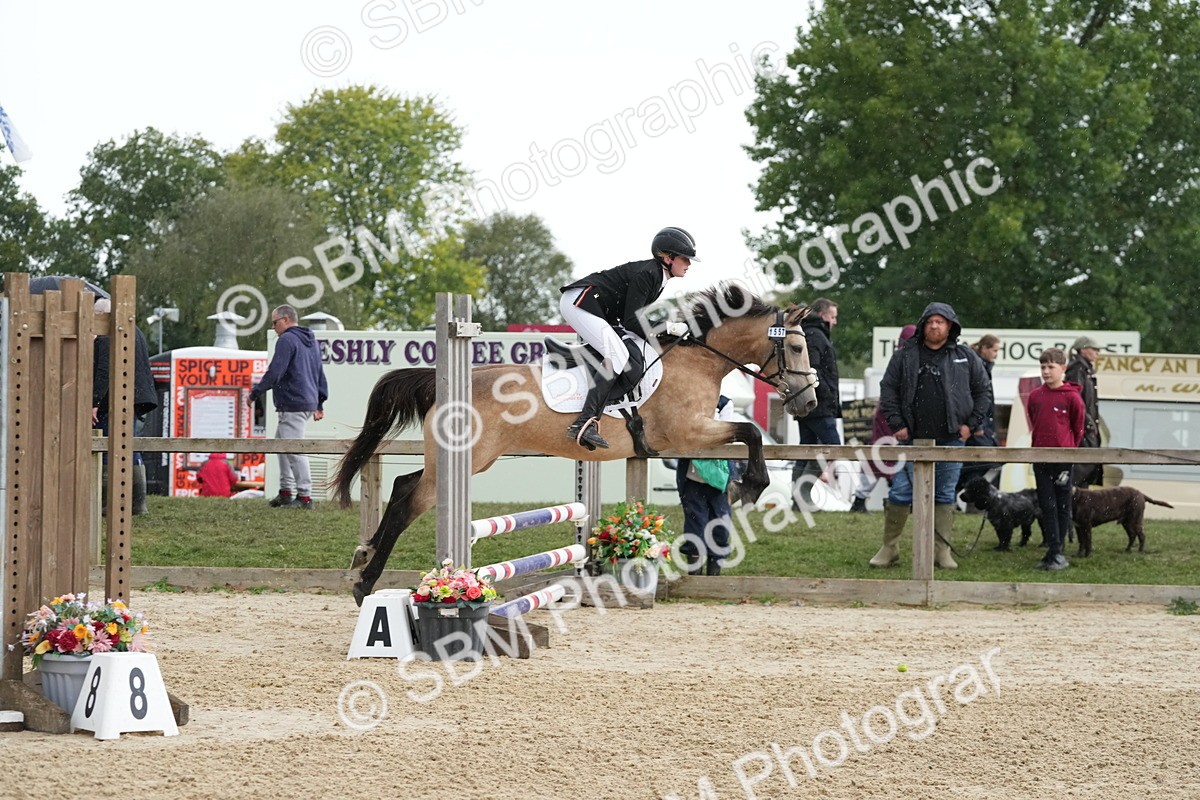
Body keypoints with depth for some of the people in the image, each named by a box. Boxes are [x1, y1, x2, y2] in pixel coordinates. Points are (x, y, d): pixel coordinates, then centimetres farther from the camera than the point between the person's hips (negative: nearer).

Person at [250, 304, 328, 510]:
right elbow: (320, 374, 23)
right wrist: (319, 403, 26)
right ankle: (286, 491, 18)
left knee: (294, 449, -10)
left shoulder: (287, 339, -10)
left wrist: (255, 393, -7)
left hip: (293, 404, -10)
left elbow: (275, 372, -16)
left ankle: (305, 496, -12)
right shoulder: (311, 341, 19)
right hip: (309, 403, 10)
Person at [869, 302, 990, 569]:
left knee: (945, 496, 6)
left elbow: (981, 391, 10)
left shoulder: (966, 358, 6)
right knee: (900, 494, -1)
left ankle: (942, 550, 12)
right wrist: (896, 424, -3)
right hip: (913, 439, 0)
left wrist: (971, 424, 2)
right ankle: (889, 548, 7)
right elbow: (888, 390, 5)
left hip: (951, 440, 0)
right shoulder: (904, 357, 4)